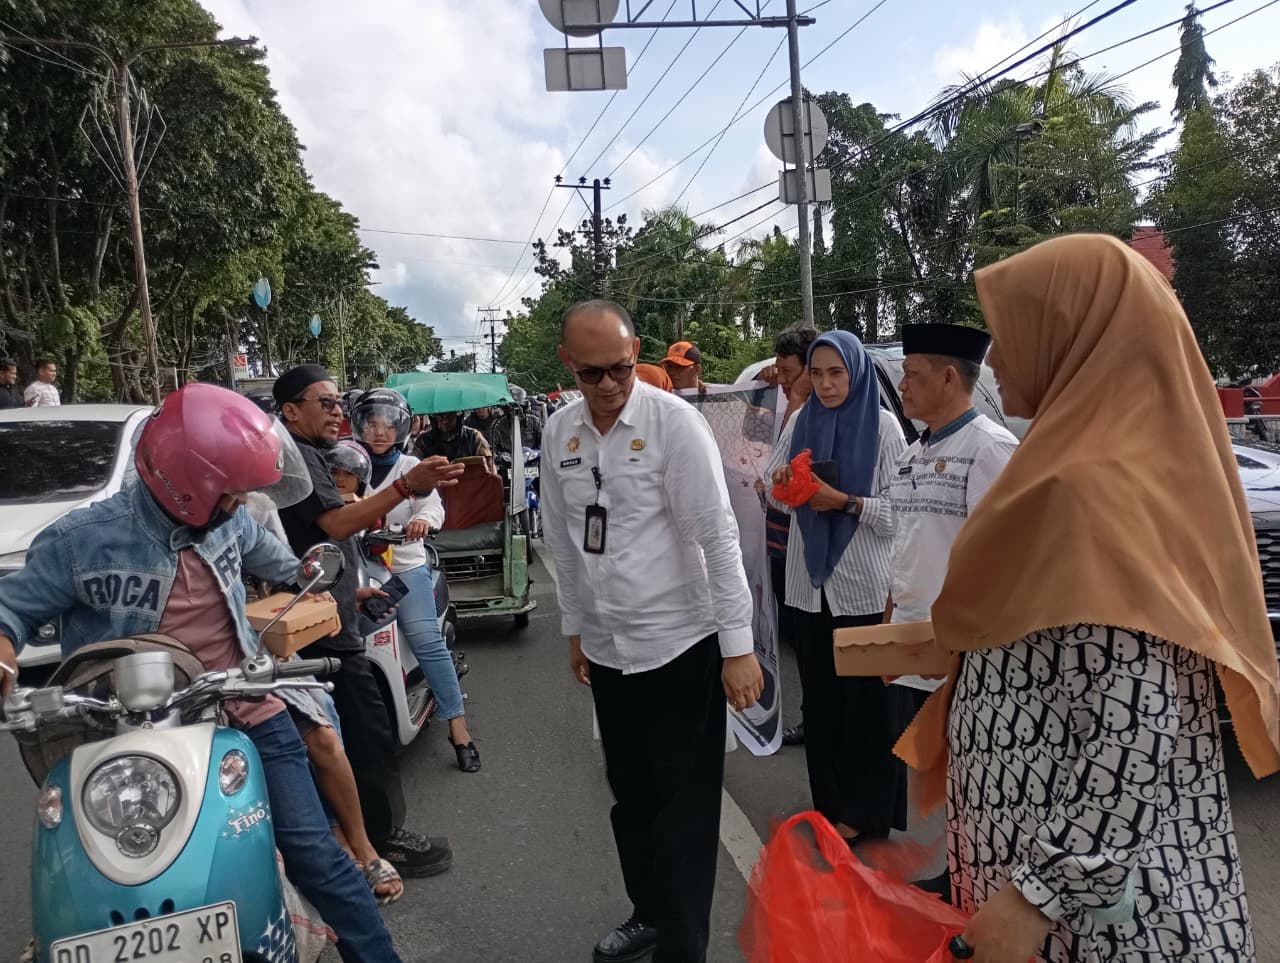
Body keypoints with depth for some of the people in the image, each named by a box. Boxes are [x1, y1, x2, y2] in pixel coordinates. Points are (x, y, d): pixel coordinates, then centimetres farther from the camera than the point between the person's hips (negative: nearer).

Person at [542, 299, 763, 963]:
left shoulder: (674, 421, -14)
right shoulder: (559, 432, 1)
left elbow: (718, 537, -15)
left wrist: (738, 645, -16)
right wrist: (575, 629, 15)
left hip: (681, 643, -5)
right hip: (607, 647, 5)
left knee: (683, 807, 6)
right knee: (631, 795, 19)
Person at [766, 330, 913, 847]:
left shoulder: (882, 424, -6)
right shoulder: (800, 421, 6)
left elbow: (900, 508, -8)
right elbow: (777, 499, 11)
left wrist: (846, 502, -21)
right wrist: (782, 485, -10)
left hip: (866, 584, -4)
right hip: (811, 579, 4)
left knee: (869, 697, 6)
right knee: (820, 695, 13)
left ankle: (865, 810, 21)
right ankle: (830, 801, 29)